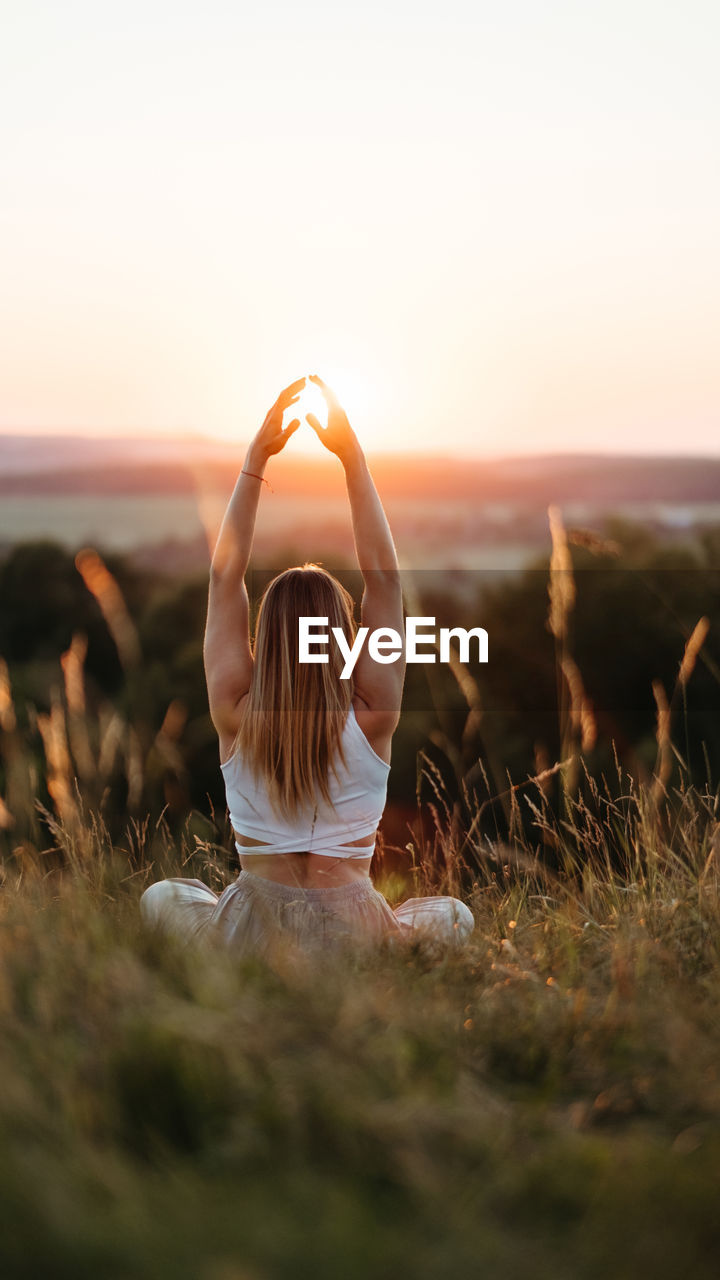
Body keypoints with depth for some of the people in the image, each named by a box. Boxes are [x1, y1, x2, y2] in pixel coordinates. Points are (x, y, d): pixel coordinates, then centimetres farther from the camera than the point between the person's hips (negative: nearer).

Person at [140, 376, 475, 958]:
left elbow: (224, 575, -2)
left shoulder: (237, 715, -9)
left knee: (160, 897, 32)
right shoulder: (372, 718, -12)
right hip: (353, 932, -1)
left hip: (249, 935, 1)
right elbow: (384, 579, -7)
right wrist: (353, 456, -6)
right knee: (455, 915, 29)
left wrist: (256, 458, -3)